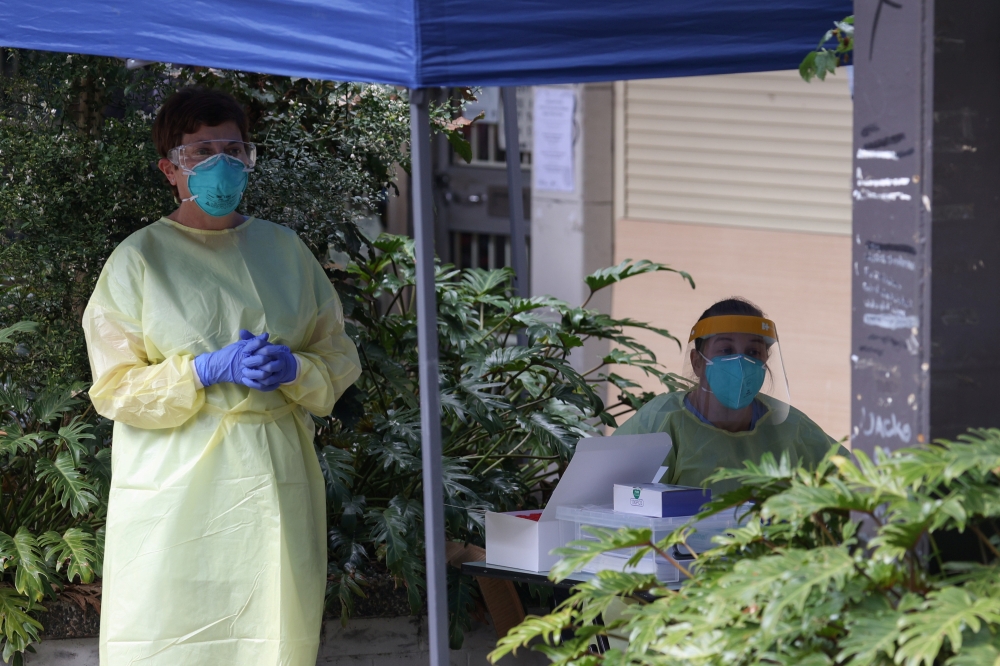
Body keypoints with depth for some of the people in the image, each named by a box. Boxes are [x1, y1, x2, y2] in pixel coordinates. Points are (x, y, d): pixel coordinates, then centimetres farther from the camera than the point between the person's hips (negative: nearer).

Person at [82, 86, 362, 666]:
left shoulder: (284, 248, 13)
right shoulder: (139, 258, 2)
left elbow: (340, 356, 15)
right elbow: (114, 388, -2)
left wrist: (294, 369, -7)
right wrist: (208, 370, -15)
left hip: (274, 481, 3)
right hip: (177, 483, -3)